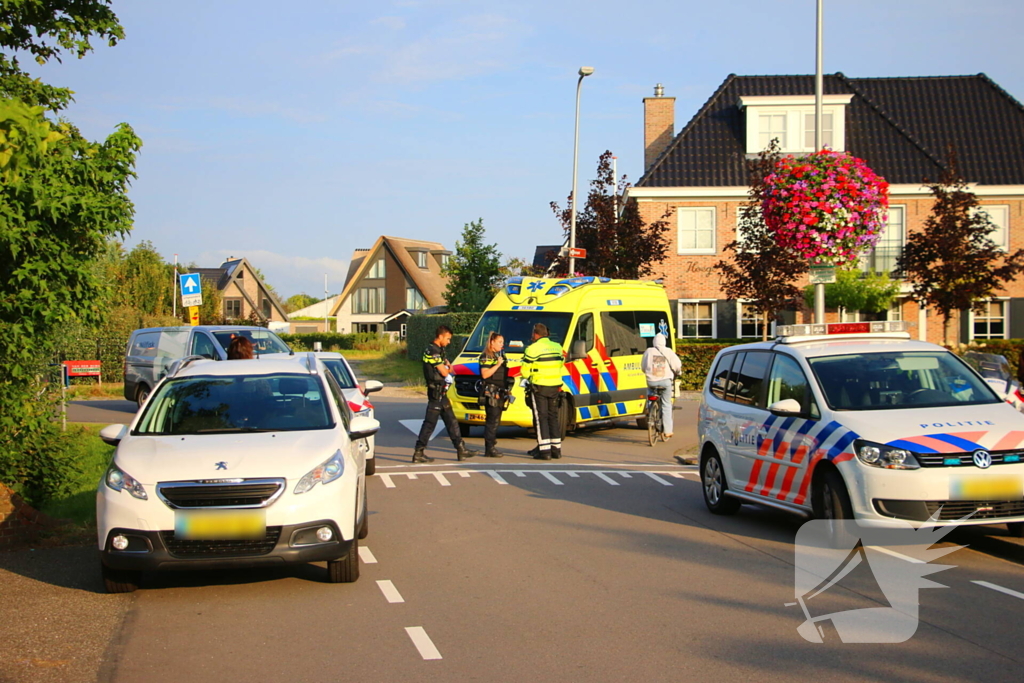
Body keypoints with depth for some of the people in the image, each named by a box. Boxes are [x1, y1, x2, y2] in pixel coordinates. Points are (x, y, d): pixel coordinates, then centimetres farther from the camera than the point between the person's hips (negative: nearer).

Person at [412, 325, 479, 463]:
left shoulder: (438, 350, 17)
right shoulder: (433, 351, -16)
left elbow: (447, 368, 19)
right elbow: (443, 372, -18)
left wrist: (447, 369, -4)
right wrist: (448, 369, 4)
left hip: (441, 393, 10)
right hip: (436, 393, -10)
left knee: (451, 421, 12)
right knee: (430, 422, -7)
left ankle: (461, 449, 17)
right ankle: (418, 453, -3)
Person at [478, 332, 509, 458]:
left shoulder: (501, 355, 19)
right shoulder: (486, 356, -8)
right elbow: (485, 374, -19)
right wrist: (497, 364, -19)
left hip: (500, 392, 9)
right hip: (490, 392, -9)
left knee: (495, 421, 11)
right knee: (492, 421, -11)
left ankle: (492, 447, 16)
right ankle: (489, 449, -10)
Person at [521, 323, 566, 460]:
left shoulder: (533, 349, -10)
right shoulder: (557, 347, 10)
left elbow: (525, 372, -9)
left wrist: (528, 377, 11)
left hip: (539, 388, -6)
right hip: (555, 387, 6)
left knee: (541, 417, -1)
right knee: (553, 416, 14)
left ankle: (544, 450, -6)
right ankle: (556, 448, 16)